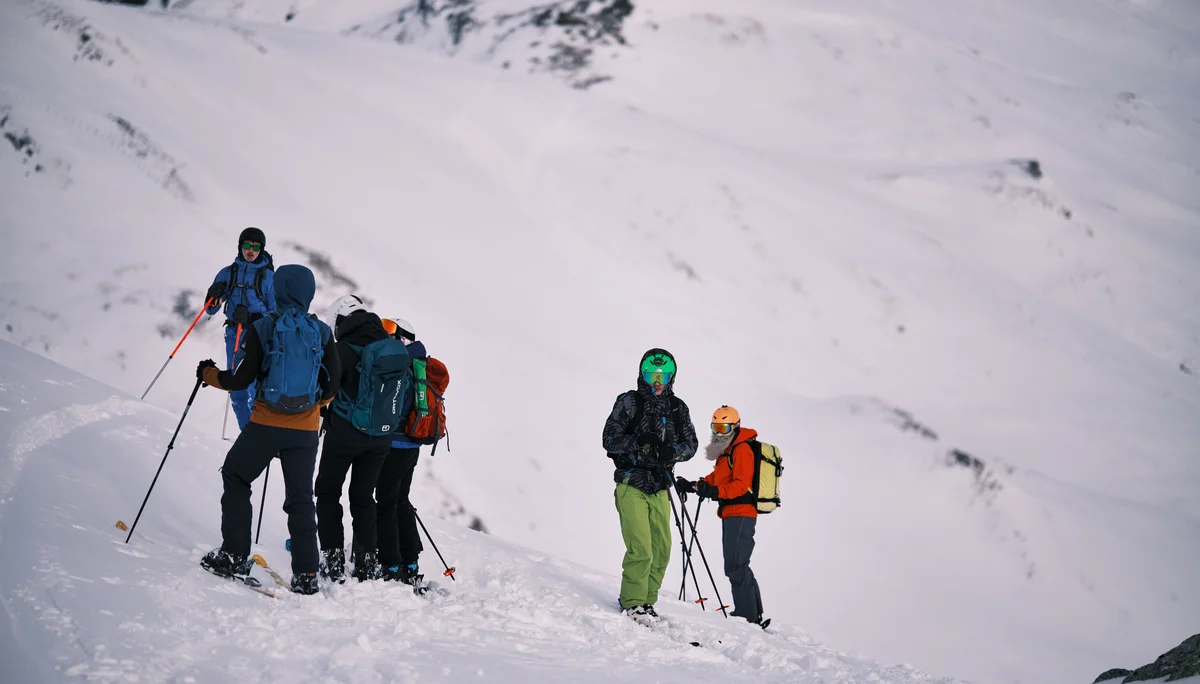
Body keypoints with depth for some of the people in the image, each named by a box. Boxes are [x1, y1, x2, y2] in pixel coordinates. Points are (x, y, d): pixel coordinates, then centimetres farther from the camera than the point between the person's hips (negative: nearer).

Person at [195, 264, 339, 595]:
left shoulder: (262, 328, -8)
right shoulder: (322, 333, 0)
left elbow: (241, 379, -7)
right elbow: (331, 387, 3)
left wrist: (209, 374, 11)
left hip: (266, 425, -3)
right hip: (305, 431, 3)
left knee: (236, 480, 17)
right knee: (300, 498, 11)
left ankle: (234, 555, 10)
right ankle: (305, 574, 5)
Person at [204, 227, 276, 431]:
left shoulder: (268, 276, 1)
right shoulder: (228, 273, 10)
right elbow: (211, 310, 13)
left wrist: (251, 317, -17)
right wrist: (213, 296, -10)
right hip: (234, 336, 4)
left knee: (255, 392, -15)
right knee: (237, 393, 3)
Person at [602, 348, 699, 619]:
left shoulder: (678, 408, 11)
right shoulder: (629, 402, -1)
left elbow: (690, 444, 10)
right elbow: (610, 439, -5)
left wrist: (672, 451, -12)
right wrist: (637, 441, -22)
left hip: (660, 487, 5)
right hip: (632, 485, -5)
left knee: (661, 549, 4)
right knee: (641, 549, -14)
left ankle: (647, 601, 17)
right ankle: (632, 603, -3)